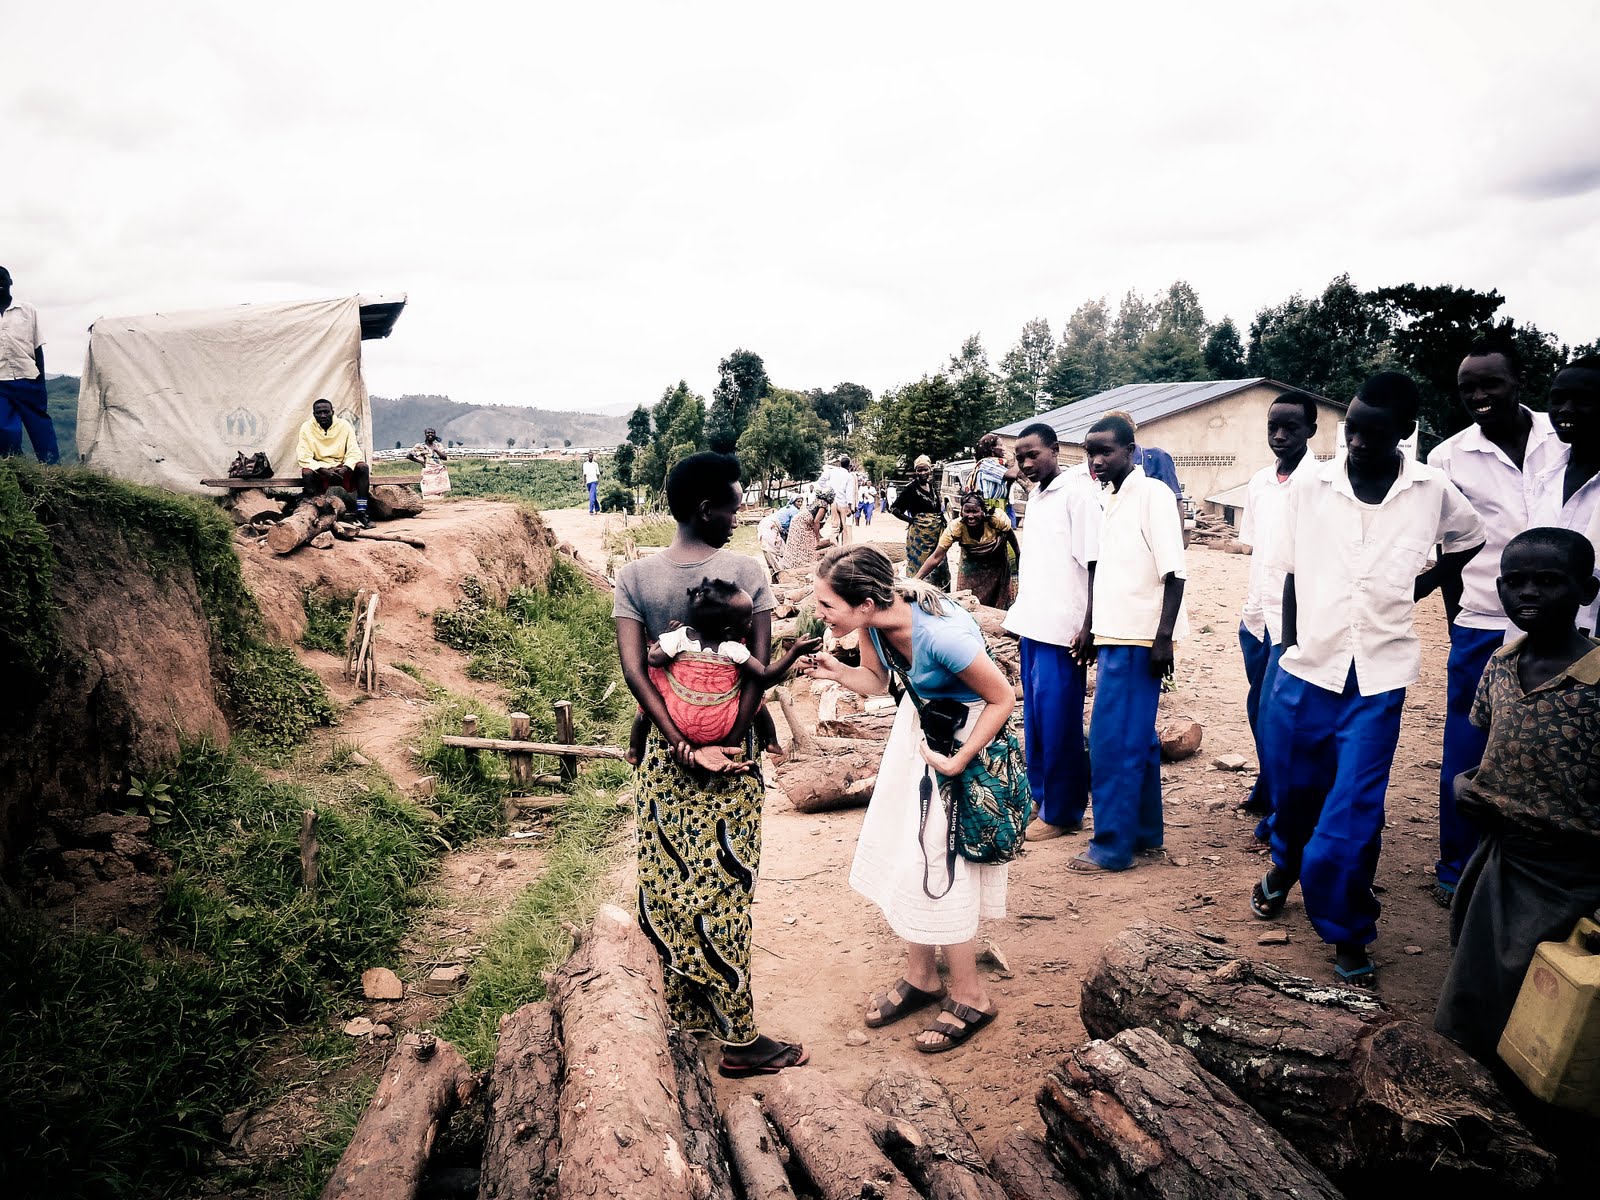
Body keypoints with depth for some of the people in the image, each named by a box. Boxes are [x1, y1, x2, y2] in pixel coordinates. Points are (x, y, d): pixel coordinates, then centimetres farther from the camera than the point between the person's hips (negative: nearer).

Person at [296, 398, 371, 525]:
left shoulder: (344, 425, -6)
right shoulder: (307, 428, -8)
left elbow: (354, 453, -8)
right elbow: (304, 458, -12)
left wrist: (345, 468, -29)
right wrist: (323, 470, -28)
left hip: (342, 469, 1)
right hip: (319, 471, -1)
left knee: (362, 467, -26)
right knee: (306, 473, -33)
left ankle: (361, 513, -28)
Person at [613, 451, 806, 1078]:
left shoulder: (633, 577, -5)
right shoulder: (747, 570, -11)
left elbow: (634, 671, -12)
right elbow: (760, 668, -15)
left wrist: (684, 747, -12)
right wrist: (728, 743, -11)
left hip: (666, 751, 2)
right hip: (733, 748, -2)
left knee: (669, 883, 15)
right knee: (723, 887, 6)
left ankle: (689, 1009, 31)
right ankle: (739, 1037, 15)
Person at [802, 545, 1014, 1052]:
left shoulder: (941, 634, -37)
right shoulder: (874, 619, -17)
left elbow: (1003, 699, -22)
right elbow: (877, 681, 2)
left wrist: (957, 762, -21)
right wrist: (837, 672, -18)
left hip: (967, 733, -7)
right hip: (919, 717, 8)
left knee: (936, 863, -3)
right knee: (898, 850, 11)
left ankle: (970, 997, 17)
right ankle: (920, 978, 29)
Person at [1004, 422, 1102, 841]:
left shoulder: (1078, 493, -11)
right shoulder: (1036, 495, 13)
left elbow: (1095, 564, -14)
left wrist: (1088, 627, -17)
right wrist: (1022, 611, 15)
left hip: (1062, 630, -8)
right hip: (1033, 625, 8)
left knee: (1058, 721, 0)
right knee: (1035, 718, 15)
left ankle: (1062, 812, 12)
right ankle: (1040, 798, 28)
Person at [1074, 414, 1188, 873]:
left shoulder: (1152, 494, -11)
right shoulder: (1112, 499, 13)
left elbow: (1174, 572, -15)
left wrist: (1164, 637, -18)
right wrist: (1092, 628, 17)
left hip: (1137, 640, -8)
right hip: (1114, 636, 8)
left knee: (1114, 743, -5)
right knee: (1137, 739, 15)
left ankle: (1112, 846, 5)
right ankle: (1145, 831, 26)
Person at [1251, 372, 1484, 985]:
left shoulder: (1433, 491, -2)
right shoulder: (1310, 487, -3)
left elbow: (1470, 540, 19)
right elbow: (1291, 574, 5)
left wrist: (1421, 584, 6)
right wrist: (1288, 649, 5)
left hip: (1378, 674, -1)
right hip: (1306, 665, 1)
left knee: (1355, 808, -2)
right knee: (1292, 786, 14)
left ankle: (1347, 930, 16)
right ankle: (1287, 864, 45)